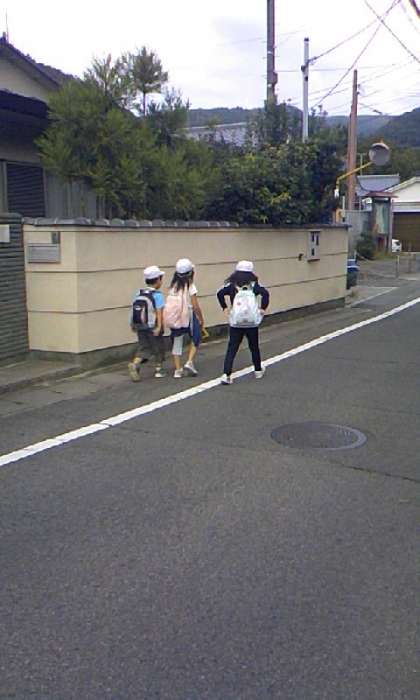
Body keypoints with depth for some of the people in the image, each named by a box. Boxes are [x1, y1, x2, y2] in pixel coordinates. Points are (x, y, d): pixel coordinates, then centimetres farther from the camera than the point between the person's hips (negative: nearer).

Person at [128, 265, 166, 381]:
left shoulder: (138, 293, 4)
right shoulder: (157, 294, -12)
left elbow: (134, 309, 7)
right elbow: (159, 311, -19)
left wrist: (133, 325, 16)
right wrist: (159, 326, -22)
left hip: (140, 326, 5)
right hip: (153, 327, -5)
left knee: (143, 347, 11)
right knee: (158, 347, 14)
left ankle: (135, 363, -13)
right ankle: (158, 369, 24)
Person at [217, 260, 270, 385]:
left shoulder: (231, 285, 1)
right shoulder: (253, 285, -3)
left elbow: (220, 293, -12)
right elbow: (265, 293, -17)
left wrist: (225, 308, -3)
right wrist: (263, 308, -8)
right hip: (252, 322, 0)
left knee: (231, 349, 1)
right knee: (254, 347, 18)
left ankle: (226, 374, -11)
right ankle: (258, 370, 33)